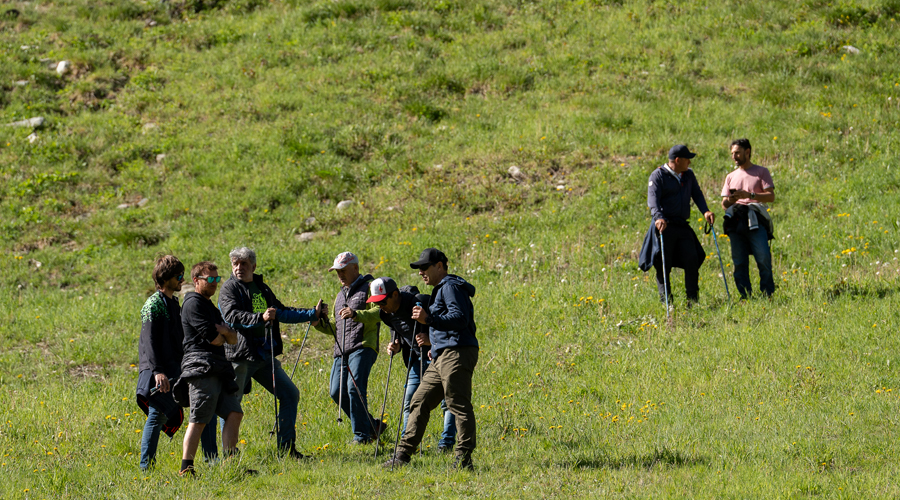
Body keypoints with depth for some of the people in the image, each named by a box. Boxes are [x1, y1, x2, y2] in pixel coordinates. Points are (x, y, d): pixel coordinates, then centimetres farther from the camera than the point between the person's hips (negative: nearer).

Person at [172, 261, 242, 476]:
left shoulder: (210, 307, 26)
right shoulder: (193, 303, -5)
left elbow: (233, 339, 21)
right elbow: (212, 337, -15)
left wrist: (224, 331, -1)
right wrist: (222, 335, 7)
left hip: (218, 369, 9)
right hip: (201, 368, -9)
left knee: (234, 414, -1)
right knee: (199, 420, -11)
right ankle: (186, 468, -9)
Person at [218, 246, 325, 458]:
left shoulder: (261, 288, 17)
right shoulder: (229, 288, -5)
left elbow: (281, 312, 30)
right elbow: (233, 316, -22)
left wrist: (311, 315, 33)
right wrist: (261, 318, -36)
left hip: (265, 356, 7)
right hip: (240, 356, -7)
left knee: (290, 394, 6)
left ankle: (286, 446, 13)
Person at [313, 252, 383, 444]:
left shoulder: (369, 287, 3)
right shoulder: (340, 295, 28)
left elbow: (378, 313, -14)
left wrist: (356, 314, -30)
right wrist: (321, 324, 10)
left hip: (363, 347, -8)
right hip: (341, 350, 8)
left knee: (354, 387, -20)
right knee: (337, 392, 0)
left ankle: (361, 434, -14)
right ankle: (372, 425, 14)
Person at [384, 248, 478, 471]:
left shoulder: (451, 287, -8)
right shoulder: (441, 289, 24)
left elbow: (460, 318, -21)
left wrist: (429, 319, -26)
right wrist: (435, 347, 22)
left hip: (456, 354, -11)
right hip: (442, 357, 11)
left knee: (459, 406, -11)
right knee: (420, 402, 9)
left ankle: (464, 459, -12)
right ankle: (403, 454, 10)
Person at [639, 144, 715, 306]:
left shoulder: (688, 175, 17)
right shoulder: (658, 176, -4)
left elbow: (697, 194, 10)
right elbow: (653, 199, -16)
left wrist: (705, 211, -10)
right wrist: (658, 218, -34)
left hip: (682, 226, 5)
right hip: (664, 226, -5)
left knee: (692, 259, -6)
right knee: (663, 265, -3)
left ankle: (693, 299, 0)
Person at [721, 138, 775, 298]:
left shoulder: (761, 172, 10)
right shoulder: (731, 177, 23)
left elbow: (771, 196, -1)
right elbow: (724, 204, 19)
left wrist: (750, 195, -14)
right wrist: (730, 200, -5)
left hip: (755, 220, -4)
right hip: (736, 222, 4)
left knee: (763, 258, -14)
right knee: (739, 262, -2)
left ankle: (768, 294, -10)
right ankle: (745, 296, 0)